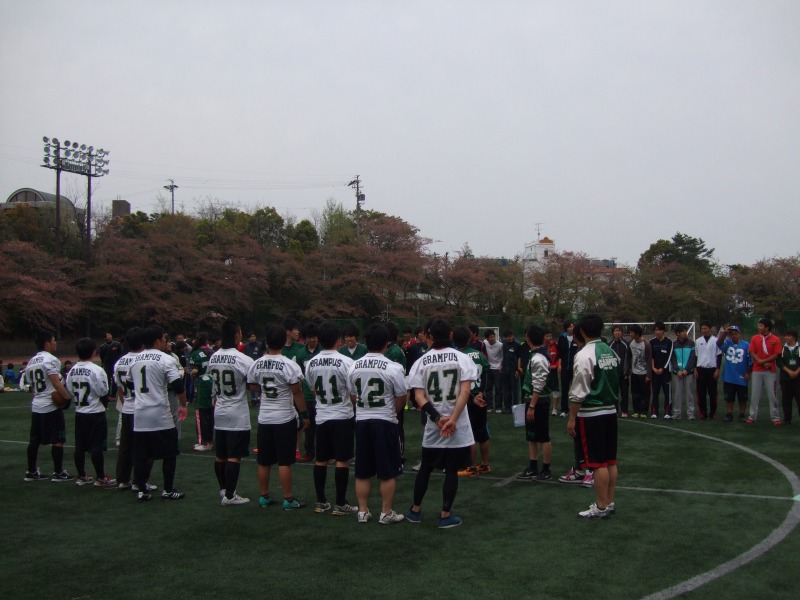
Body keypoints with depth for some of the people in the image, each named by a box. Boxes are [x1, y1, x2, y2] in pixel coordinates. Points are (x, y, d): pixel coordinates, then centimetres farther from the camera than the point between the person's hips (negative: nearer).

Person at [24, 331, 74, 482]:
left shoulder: (30, 362, 14)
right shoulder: (50, 360, -13)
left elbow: (32, 385, 18)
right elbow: (56, 382, -22)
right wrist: (68, 397, -21)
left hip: (36, 406, 9)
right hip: (51, 407, -8)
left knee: (35, 440, 14)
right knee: (58, 440, -1)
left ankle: (31, 472, 20)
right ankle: (58, 473, 1)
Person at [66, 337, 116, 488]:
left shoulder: (72, 371, 2)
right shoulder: (96, 370, -17)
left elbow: (69, 391, 6)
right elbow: (103, 394, -13)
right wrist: (104, 404, 7)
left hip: (79, 413, 6)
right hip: (96, 413, -6)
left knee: (80, 446, 12)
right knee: (97, 447, 0)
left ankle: (81, 476, 23)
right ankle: (100, 478, 7)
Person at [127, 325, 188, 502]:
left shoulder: (135, 360, 9)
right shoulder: (166, 360, -10)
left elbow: (129, 384, 21)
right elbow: (178, 386, -14)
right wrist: (183, 405, 1)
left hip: (139, 415, 5)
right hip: (161, 416, -5)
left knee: (141, 456, 11)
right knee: (169, 454, 8)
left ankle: (141, 491, 14)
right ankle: (168, 490, 12)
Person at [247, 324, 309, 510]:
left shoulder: (257, 364, 0)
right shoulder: (289, 365, -15)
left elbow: (253, 386, 15)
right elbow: (297, 392, -13)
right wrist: (304, 414, -5)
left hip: (264, 418, 4)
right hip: (285, 418, -4)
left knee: (264, 461, 12)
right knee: (284, 461, 0)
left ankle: (264, 497, 22)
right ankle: (288, 499, 6)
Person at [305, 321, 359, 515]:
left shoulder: (311, 363, 0)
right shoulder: (345, 362, -15)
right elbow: (353, 393, -12)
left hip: (321, 416, 5)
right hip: (342, 416, -5)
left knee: (321, 460, 12)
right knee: (341, 461, 0)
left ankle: (321, 501, 18)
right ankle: (340, 504, 4)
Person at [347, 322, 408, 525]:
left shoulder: (354, 367, 0)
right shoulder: (394, 368, -13)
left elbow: (353, 397, 10)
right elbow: (401, 399, -6)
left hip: (362, 421, 4)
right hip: (385, 422, -4)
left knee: (363, 472, 12)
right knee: (388, 472, 5)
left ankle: (363, 512, 17)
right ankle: (386, 513, 10)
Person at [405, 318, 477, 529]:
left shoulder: (421, 362, 0)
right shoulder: (462, 358, -4)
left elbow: (419, 397, -7)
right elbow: (465, 392, -14)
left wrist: (438, 419, -10)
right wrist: (452, 419, -14)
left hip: (433, 426, 2)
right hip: (457, 425, -2)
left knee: (425, 468, 17)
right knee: (451, 471, 6)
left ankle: (415, 510, 27)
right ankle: (445, 516, 9)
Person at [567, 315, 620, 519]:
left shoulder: (585, 355, -14)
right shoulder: (611, 352, 8)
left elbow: (578, 392, -16)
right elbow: (617, 382, 12)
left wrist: (572, 418, -11)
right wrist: (611, 402, 17)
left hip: (592, 414, -8)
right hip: (611, 410, 8)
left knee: (598, 462, -2)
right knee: (610, 460, 11)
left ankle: (601, 507, 3)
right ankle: (609, 502, 19)